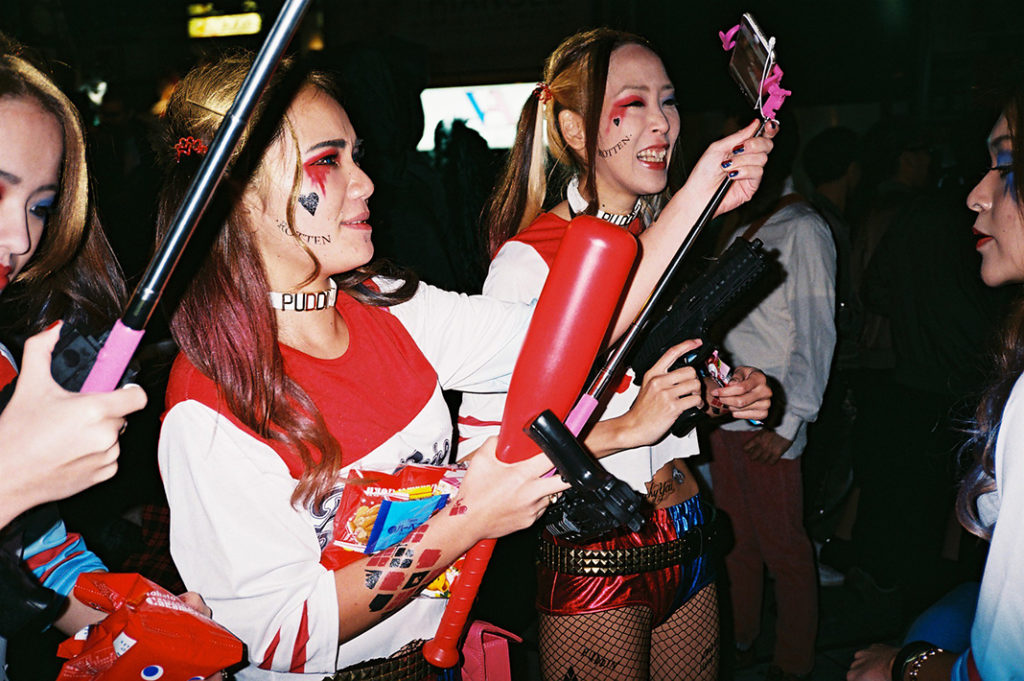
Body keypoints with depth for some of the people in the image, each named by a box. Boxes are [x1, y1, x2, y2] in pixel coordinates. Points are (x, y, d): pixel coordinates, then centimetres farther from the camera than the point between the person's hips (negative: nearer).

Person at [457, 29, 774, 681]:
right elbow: (484, 444, -23)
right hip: (594, 557, -7)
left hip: (687, 536, 7)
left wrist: (727, 395, 1)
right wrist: (627, 428, -28)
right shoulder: (530, 258, -17)